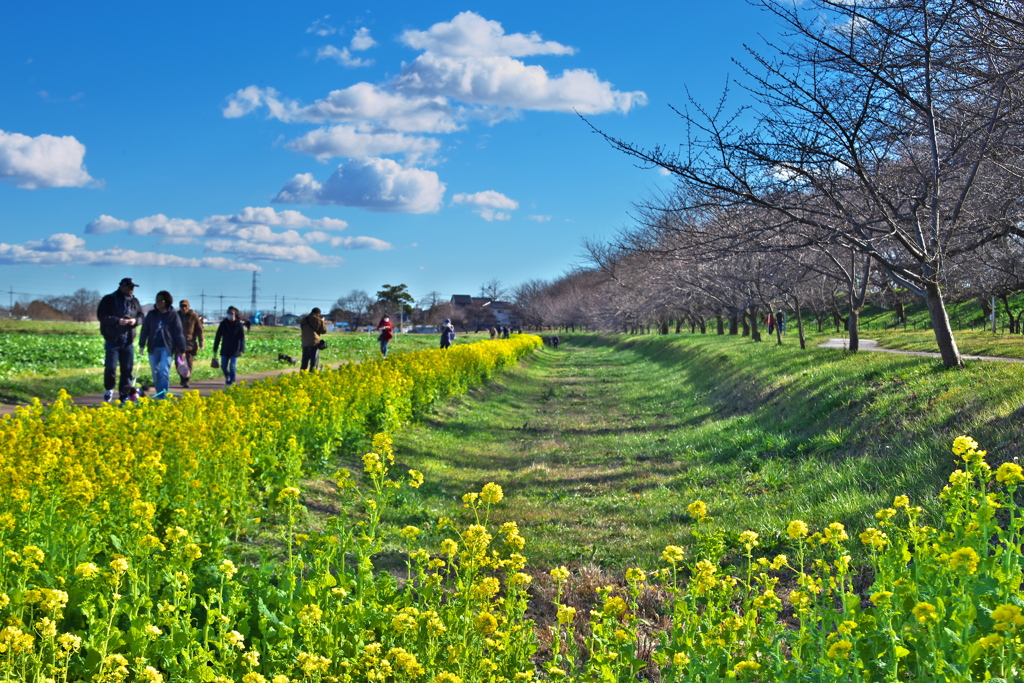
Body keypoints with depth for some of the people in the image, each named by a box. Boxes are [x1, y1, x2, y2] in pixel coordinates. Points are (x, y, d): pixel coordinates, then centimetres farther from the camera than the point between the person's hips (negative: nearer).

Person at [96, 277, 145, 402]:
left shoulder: (134, 301, 11)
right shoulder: (109, 300, -5)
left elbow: (141, 316, 15)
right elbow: (101, 316, -11)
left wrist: (135, 320, -8)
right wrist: (117, 321, -22)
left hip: (128, 341, 4)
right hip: (113, 340, -4)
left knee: (128, 369, 3)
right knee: (111, 367, -8)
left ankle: (124, 394, 12)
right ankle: (109, 389, 17)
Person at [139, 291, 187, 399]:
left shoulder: (173, 315, -1)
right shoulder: (151, 314, 7)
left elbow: (178, 332, 0)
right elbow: (145, 330, 9)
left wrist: (181, 350, 0)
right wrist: (142, 345, 2)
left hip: (167, 348, -4)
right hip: (153, 348, 4)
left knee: (164, 372, -14)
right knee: (155, 373, 9)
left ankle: (162, 397, -15)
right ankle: (159, 394, 22)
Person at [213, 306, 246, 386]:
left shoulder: (239, 325, -5)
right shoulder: (223, 324, 3)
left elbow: (242, 338, -9)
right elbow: (218, 337, 7)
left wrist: (242, 349, -21)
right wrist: (215, 349, 4)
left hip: (234, 350, -4)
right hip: (225, 349, 4)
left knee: (232, 366, -6)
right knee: (223, 366, 8)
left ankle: (231, 381, 6)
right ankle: (227, 377, 36)